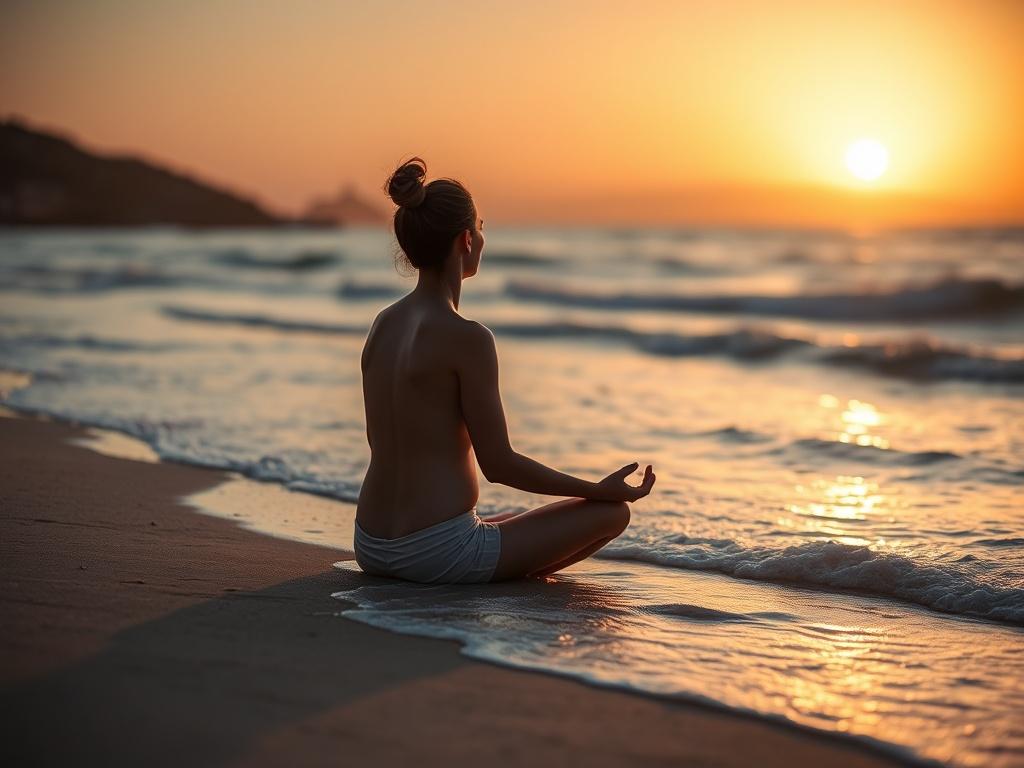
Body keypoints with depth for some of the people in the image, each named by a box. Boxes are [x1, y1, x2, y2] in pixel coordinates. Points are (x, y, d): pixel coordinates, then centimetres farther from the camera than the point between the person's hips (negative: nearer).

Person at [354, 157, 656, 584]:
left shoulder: (383, 324, 6)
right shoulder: (466, 338, -17)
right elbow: (500, 464, -14)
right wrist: (600, 489, -3)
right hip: (439, 552, -9)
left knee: (517, 523, 38)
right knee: (612, 511, 5)